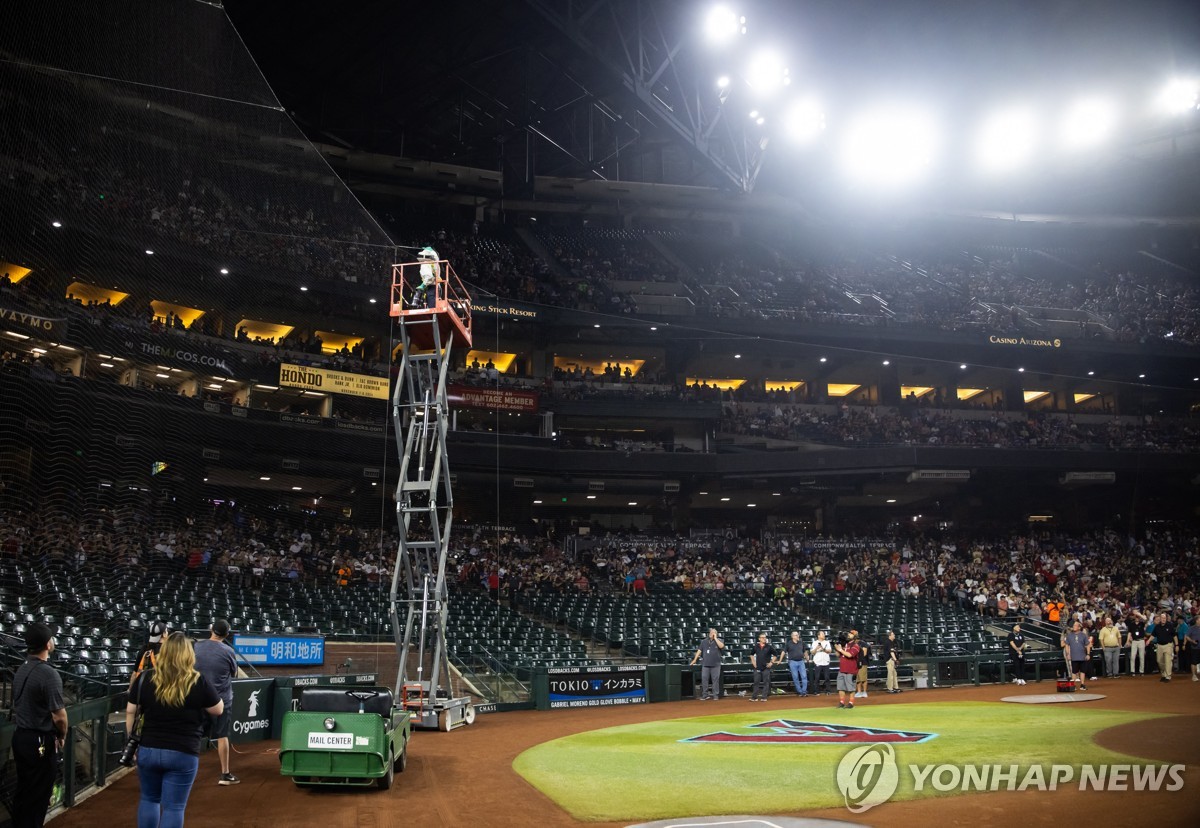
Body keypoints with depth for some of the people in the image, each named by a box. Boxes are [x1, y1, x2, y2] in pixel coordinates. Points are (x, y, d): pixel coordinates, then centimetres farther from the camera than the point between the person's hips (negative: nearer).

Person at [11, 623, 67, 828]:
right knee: (37, 797, 3)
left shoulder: (21, 670, 6)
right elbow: (59, 716, -20)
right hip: (41, 742, -8)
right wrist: (62, 736, 0)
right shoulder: (49, 674, -20)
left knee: (23, 793, 18)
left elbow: (17, 705, 15)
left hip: (20, 737, 8)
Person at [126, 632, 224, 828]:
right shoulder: (198, 682, -10)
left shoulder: (145, 678, -3)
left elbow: (130, 712, 3)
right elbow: (218, 709, 1)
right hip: (183, 754, -3)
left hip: (148, 750, 3)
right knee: (173, 807, 4)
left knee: (149, 799, 22)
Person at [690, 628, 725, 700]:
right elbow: (699, 650, 11)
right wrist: (695, 659, 5)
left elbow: (721, 646, -17)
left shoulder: (719, 640, 4)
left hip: (715, 664, -3)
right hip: (705, 664, 3)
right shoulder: (704, 641, 13)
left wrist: (715, 638, -10)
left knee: (715, 679, -1)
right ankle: (705, 695, 6)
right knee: (704, 679, -1)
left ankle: (715, 695, 6)